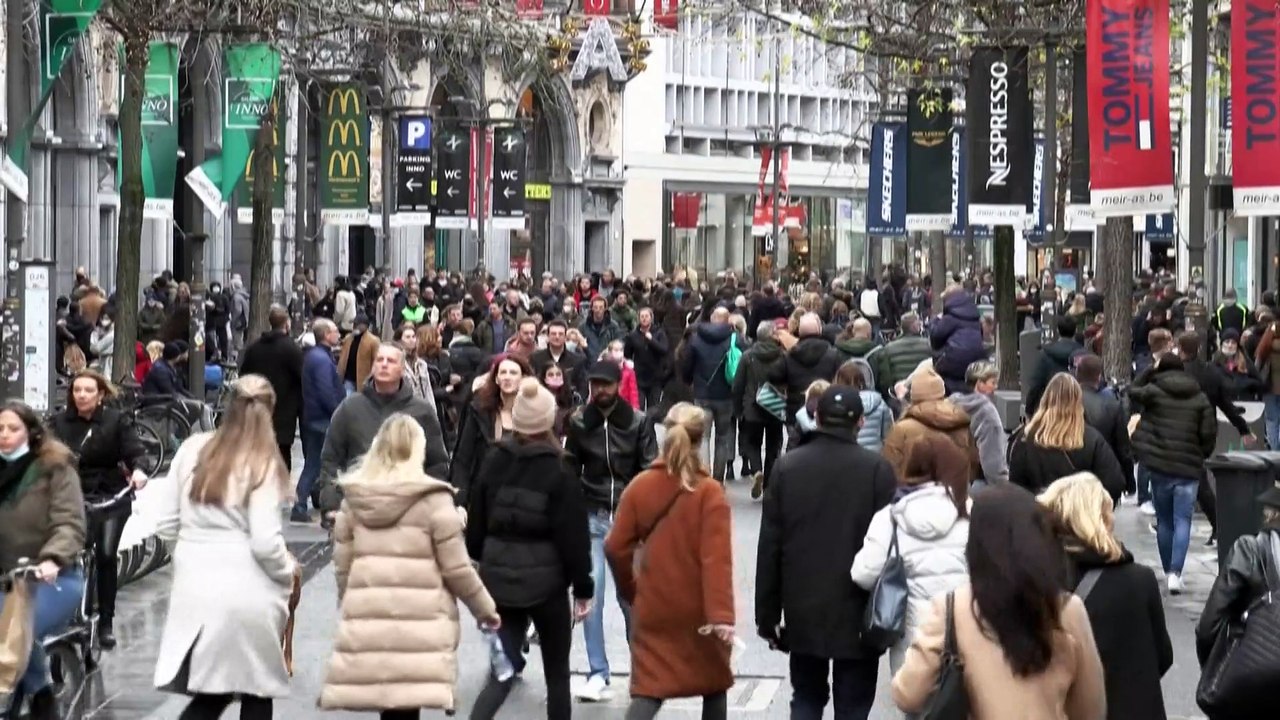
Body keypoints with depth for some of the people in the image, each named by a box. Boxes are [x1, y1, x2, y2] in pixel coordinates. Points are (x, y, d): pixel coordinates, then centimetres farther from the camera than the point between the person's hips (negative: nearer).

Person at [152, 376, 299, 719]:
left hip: (195, 592, 4)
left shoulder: (192, 450, 1)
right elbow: (265, 543, -16)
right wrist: (289, 570, 3)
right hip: (247, 595, -4)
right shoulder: (263, 464, -11)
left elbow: (166, 527, 4)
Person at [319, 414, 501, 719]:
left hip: (367, 621, 4)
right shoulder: (433, 500, -4)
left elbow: (342, 565, 12)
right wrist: (484, 608, 12)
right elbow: (456, 568, -2)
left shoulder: (353, 498, 9)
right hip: (419, 624, -4)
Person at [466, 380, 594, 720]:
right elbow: (573, 537, -10)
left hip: (498, 579, 3)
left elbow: (476, 525, 7)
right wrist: (583, 588, -2)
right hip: (546, 580, -3)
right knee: (557, 673, 14)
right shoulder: (560, 473, -11)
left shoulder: (493, 463, 1)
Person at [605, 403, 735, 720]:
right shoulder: (709, 492, -12)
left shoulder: (640, 486, -2)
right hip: (699, 611, -2)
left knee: (648, 691, 2)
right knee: (714, 684, 19)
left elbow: (616, 548, 0)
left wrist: (630, 590, 17)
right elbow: (717, 558, -19)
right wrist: (721, 613, -23)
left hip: (654, 609, 2)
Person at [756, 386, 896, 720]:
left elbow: (769, 546, 0)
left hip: (803, 610, 2)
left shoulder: (787, 466, -1)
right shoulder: (877, 470, -9)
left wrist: (767, 613, 7)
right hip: (858, 613, -2)